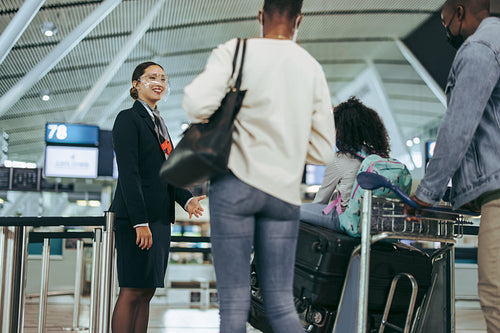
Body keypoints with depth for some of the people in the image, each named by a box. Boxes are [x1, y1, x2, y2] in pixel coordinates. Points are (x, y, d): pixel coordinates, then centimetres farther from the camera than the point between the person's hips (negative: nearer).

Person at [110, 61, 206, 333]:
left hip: (159, 219, 9)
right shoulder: (128, 119, -5)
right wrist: (140, 222, -21)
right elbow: (128, 174, -14)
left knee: (146, 292, 8)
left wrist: (186, 199, 4)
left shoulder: (157, 122, 21)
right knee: (132, 291, -7)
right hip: (136, 218, -8)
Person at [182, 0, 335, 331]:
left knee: (234, 304, 0)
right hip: (285, 192, 3)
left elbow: (198, 104, -16)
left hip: (236, 183, -3)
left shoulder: (235, 51, 0)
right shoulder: (312, 68, 10)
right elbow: (322, 150, 10)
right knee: (281, 304, 7)